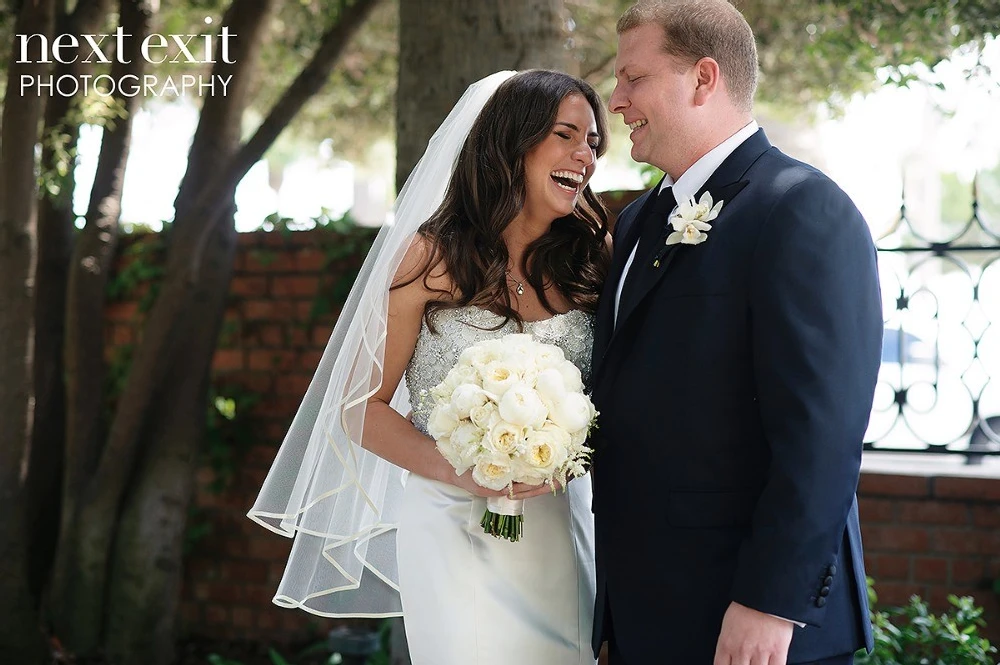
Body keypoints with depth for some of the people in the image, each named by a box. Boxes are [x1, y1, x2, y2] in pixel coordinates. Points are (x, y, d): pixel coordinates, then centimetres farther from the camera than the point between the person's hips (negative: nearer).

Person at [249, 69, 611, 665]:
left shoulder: (589, 262, 4)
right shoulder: (434, 257, -5)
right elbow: (362, 409, -3)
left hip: (560, 527, 3)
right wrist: (456, 469, -18)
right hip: (453, 527, -3)